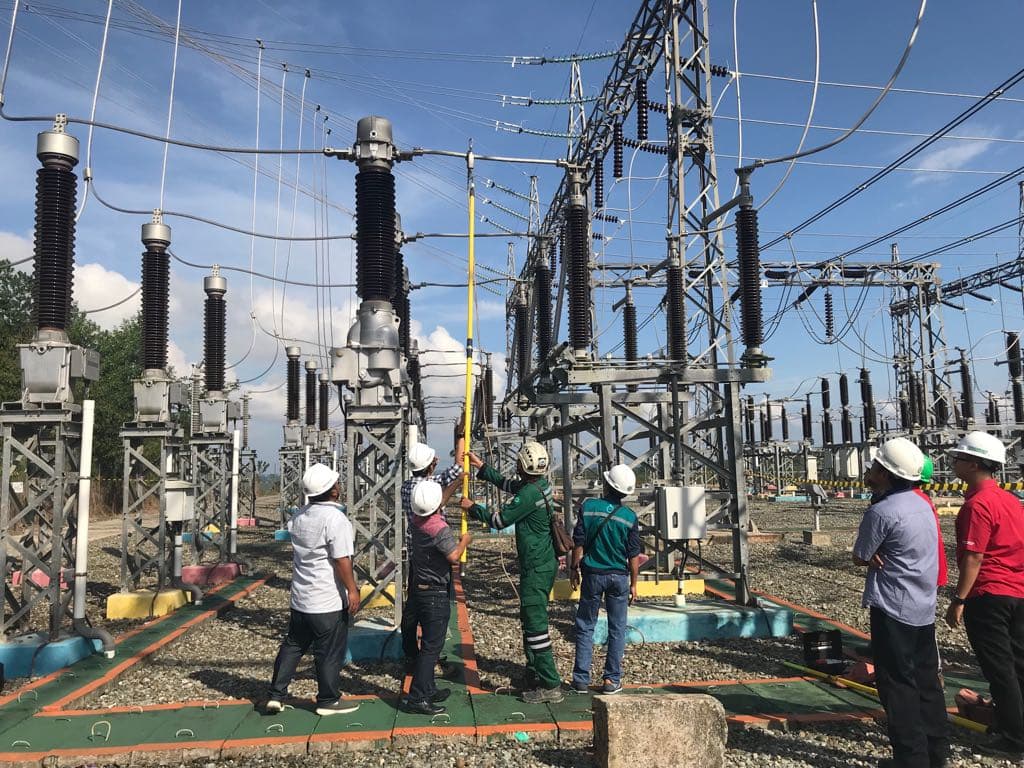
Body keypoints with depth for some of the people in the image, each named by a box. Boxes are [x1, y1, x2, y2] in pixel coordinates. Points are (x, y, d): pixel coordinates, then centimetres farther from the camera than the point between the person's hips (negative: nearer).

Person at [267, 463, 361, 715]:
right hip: (329, 600, -7)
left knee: (293, 645, 20)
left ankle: (276, 695, 23)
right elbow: (341, 560, -21)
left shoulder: (298, 516, 4)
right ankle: (328, 701, 19)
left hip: (300, 597, 7)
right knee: (330, 653, 7)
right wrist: (352, 589, -15)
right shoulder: (335, 518, -21)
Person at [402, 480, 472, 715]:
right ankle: (417, 698, -3)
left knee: (428, 643, 18)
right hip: (435, 594, -9)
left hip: (419, 589, 9)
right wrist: (464, 541, -7)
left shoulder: (418, 520, 3)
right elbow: (453, 556, -25)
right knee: (431, 646, -4)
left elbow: (438, 503, 20)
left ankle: (428, 690, 28)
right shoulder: (440, 528, -24)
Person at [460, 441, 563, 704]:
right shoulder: (541, 484, 6)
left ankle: (550, 686, 0)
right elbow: (509, 484, 23)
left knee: (535, 623, -5)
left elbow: (499, 520, -14)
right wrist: (482, 467, 27)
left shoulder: (529, 494, -23)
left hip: (536, 568, -10)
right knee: (530, 619, 20)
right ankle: (535, 674, 32)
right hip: (544, 564, 10)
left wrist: (472, 507, 0)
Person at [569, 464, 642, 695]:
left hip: (592, 574, 0)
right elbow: (634, 556, -2)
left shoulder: (588, 507, -9)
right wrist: (633, 584, 8)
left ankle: (581, 678, 14)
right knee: (617, 630, 10)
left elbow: (578, 543, -6)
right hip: (619, 577, 0)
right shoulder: (630, 517, -6)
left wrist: (573, 568, 7)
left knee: (585, 627, 11)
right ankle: (612, 680, 14)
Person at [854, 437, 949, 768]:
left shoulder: (881, 512, -20)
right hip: (924, 607, 9)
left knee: (897, 684, 1)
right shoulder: (920, 503, 7)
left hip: (893, 609, -9)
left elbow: (859, 558, -10)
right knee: (926, 680, 17)